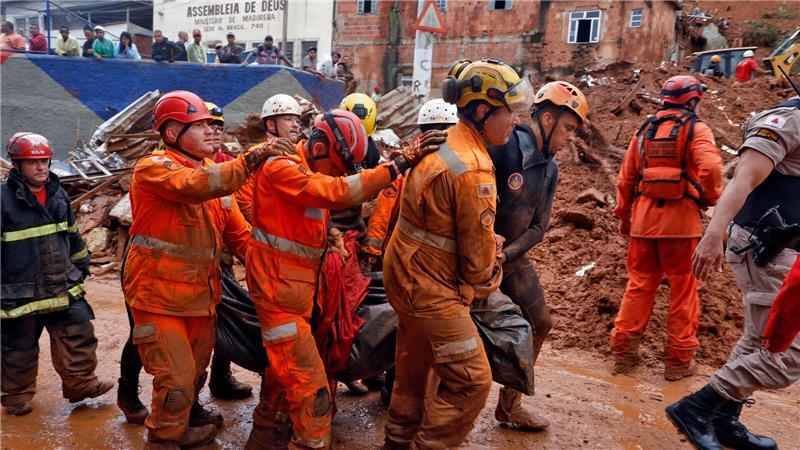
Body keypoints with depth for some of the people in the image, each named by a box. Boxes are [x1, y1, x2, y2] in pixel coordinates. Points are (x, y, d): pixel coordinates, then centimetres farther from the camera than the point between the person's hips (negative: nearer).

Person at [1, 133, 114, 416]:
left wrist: (81, 263, 25)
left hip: (63, 286, 5)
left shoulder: (57, 194, 7)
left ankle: (80, 382, 18)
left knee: (78, 332, 4)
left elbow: (72, 233, 19)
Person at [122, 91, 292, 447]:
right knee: (176, 375, 0)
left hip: (202, 293, 7)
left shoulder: (216, 173, 8)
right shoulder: (152, 168, -13)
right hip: (159, 295, -6)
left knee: (196, 368, 23)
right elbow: (195, 185, -35)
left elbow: (238, 233, 6)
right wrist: (251, 160, -41)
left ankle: (188, 411, 51)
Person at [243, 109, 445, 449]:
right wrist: (397, 165, -31)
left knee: (285, 377, 21)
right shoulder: (281, 168, -16)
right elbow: (336, 193, -31)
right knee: (310, 386, -7)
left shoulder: (313, 174, 14)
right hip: (279, 292, -10)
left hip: (297, 291, 10)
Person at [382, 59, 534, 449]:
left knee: (413, 365, 25)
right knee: (472, 381, -1)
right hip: (431, 288, -10)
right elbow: (478, 246, -17)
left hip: (405, 272, 10)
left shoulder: (444, 143, 4)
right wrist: (485, 285, 2)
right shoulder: (473, 169, -25)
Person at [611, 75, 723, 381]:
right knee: (683, 289, 7)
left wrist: (623, 215, 17)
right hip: (680, 219, -4)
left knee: (639, 284, 13)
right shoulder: (695, 129, -3)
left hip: (644, 218, 4)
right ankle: (679, 359, 14)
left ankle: (623, 349, 14)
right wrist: (712, 199, -2)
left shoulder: (644, 131, 11)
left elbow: (625, 178, 10)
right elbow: (710, 168, -20)